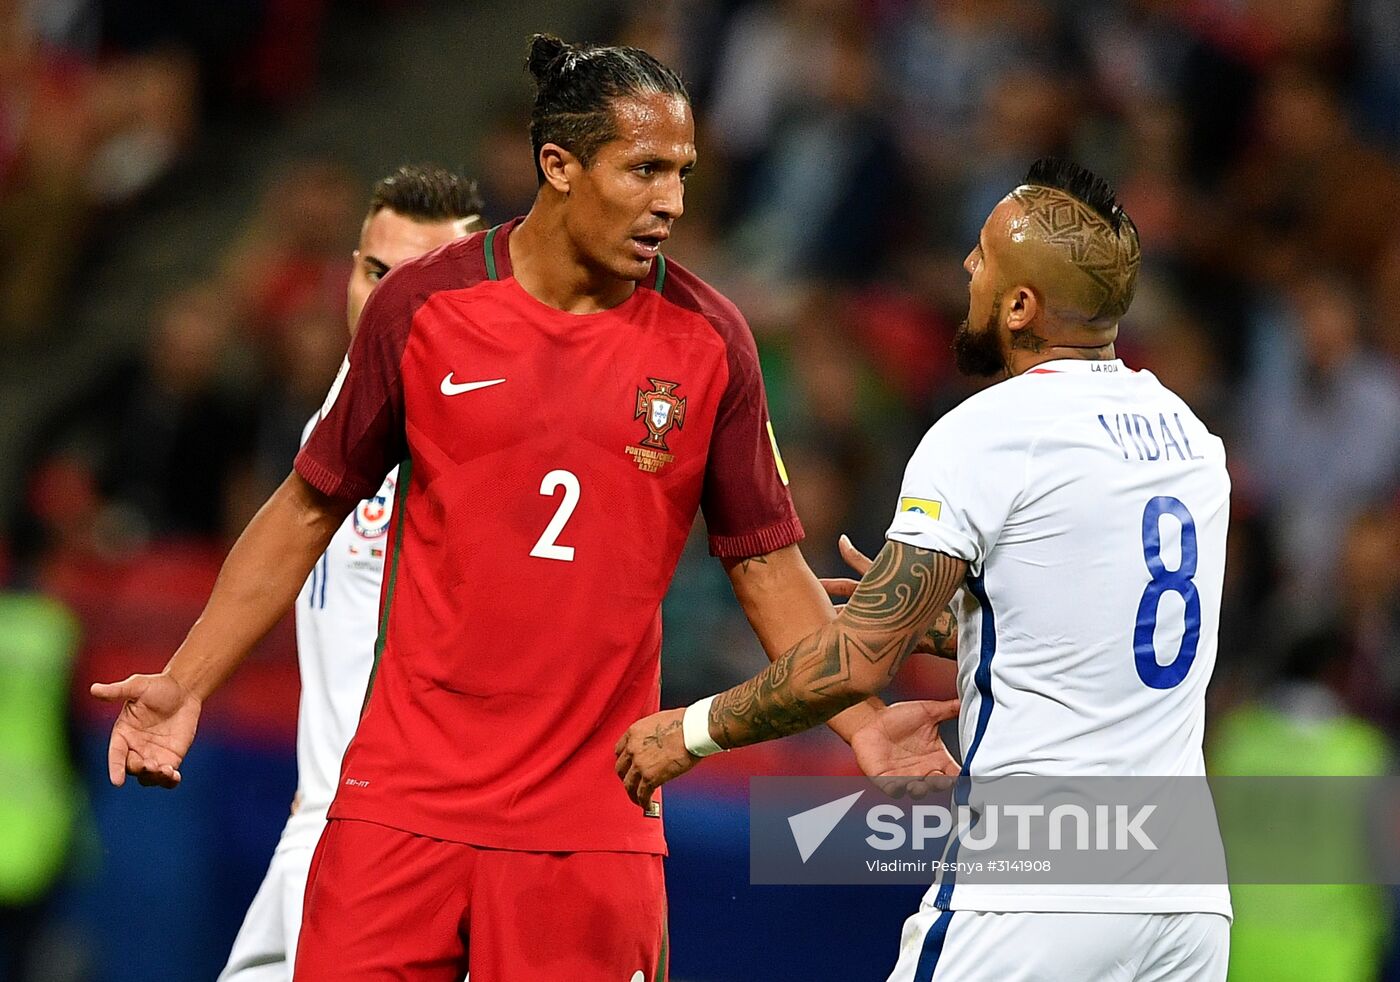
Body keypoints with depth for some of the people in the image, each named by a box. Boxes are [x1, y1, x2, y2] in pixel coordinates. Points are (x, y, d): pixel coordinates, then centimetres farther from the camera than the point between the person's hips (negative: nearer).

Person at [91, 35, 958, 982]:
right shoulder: (423, 303, 0)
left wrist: (865, 730, -3)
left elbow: (767, 563, 8)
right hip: (406, 794, 0)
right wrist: (186, 683, 4)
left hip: (592, 823, 0)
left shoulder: (708, 339, 2)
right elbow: (309, 510, 9)